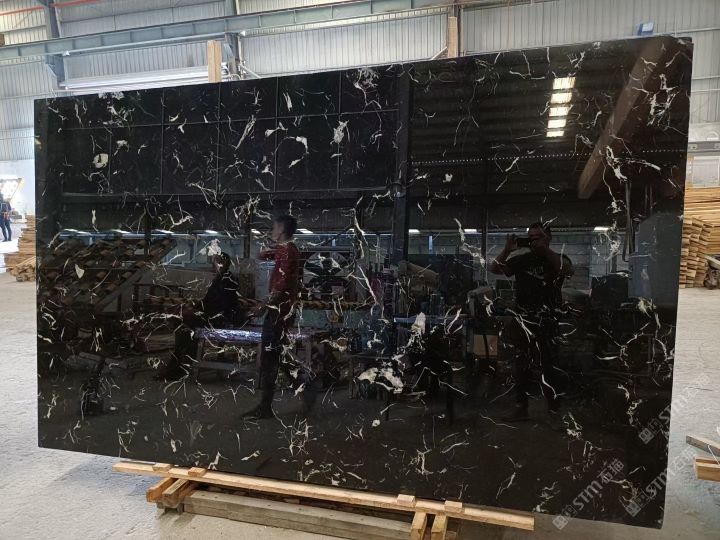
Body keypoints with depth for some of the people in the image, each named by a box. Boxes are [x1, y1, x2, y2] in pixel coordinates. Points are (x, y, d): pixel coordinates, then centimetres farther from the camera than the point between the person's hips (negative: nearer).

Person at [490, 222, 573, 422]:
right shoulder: (522, 260, 9)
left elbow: (568, 270, -19)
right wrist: (507, 250, -14)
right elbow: (494, 269, 1)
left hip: (547, 322, -3)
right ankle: (521, 409, 20)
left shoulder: (557, 259, 4)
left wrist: (545, 250, -25)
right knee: (521, 367, 10)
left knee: (549, 368, -10)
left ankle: (555, 412, -1)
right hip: (522, 321, 3)